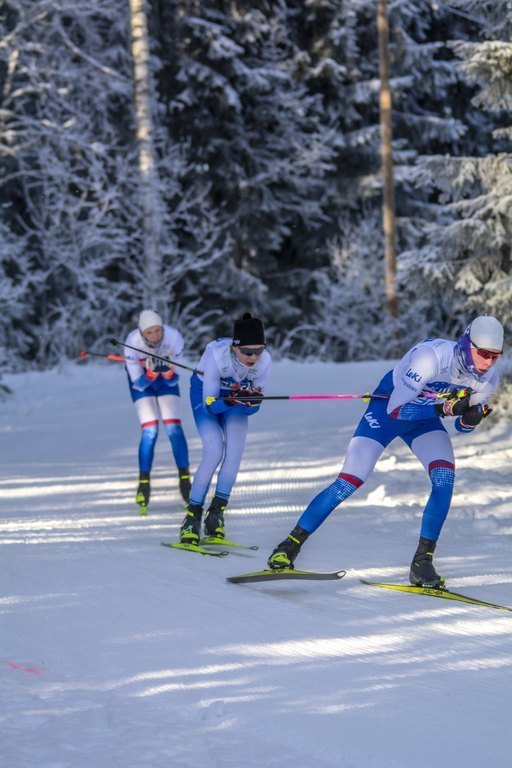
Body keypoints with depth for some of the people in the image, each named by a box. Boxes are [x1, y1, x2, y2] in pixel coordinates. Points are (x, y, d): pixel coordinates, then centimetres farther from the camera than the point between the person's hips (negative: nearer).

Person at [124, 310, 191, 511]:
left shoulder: (174, 338, -31)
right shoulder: (132, 343, -33)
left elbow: (173, 381, -19)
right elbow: (138, 383, -23)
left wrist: (170, 374, -42)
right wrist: (150, 375, -43)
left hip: (167, 380, 1)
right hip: (141, 381, -1)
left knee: (174, 428, -11)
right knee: (150, 431, -14)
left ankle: (185, 480, -4)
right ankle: (144, 484, -4)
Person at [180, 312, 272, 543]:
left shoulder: (264, 361, -27)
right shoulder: (216, 355, -37)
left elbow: (252, 407, -16)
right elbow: (210, 404, -30)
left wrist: (251, 400, -39)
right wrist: (229, 402, -49)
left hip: (235, 394, 3)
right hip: (205, 394, -3)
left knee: (235, 447, -19)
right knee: (214, 450, -20)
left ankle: (216, 511, -8)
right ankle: (192, 515, -8)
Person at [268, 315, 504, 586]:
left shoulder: (488, 378, -17)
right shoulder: (432, 357, -36)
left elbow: (462, 425, -2)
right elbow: (395, 410, -34)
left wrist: (471, 418, -26)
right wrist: (443, 408, -44)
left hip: (424, 418, 5)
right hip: (387, 408, -5)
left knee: (445, 478, -20)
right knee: (349, 482, -11)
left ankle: (422, 561, -12)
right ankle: (291, 544, 2)